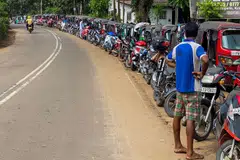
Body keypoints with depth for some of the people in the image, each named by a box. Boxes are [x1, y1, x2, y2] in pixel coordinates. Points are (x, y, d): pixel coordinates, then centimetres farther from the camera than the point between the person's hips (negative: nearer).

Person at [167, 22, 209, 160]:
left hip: (180, 86, 7)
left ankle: (178, 146, 25)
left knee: (177, 116, 14)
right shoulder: (197, 47, -13)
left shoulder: (178, 47, 7)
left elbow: (168, 61, 21)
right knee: (191, 119, -5)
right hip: (192, 88, -7)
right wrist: (202, 73, -17)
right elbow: (205, 60, -33)